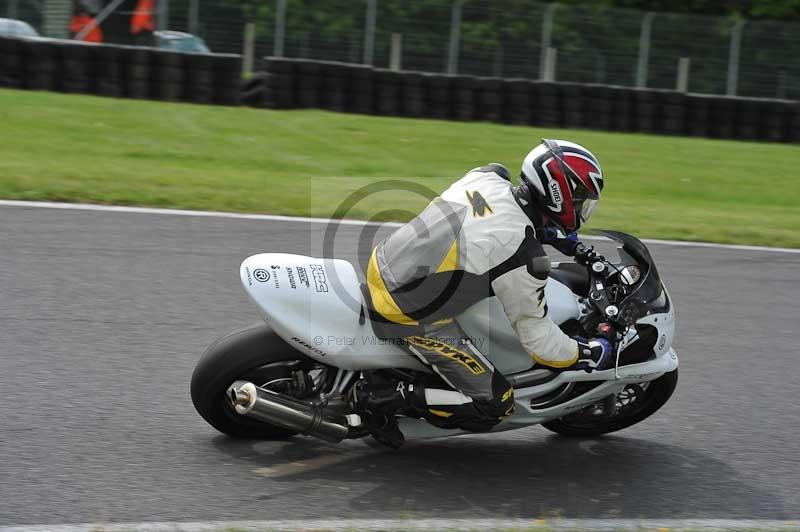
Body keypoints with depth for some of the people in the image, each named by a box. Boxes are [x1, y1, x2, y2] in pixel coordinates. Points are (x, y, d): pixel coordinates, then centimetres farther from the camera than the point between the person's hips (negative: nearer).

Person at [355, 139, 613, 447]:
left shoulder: (489, 177, -3)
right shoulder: (523, 259, -24)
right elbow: (535, 335, -11)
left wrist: (568, 242, 27)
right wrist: (591, 354, 5)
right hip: (411, 317, -8)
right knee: (496, 404, -1)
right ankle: (382, 397, -4)